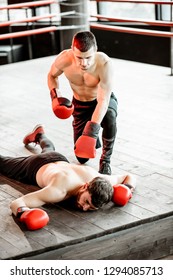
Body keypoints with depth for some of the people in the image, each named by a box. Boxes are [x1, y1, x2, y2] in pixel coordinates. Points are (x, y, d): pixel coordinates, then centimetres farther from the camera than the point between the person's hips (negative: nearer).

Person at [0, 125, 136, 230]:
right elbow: (16, 203, -53)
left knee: (49, 150, 43)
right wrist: (24, 213, -75)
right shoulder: (59, 191, -52)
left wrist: (127, 188, -41)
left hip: (60, 161, 4)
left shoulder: (99, 180, -39)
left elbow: (130, 177, -20)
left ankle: (39, 135, 71)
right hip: (35, 167, -4)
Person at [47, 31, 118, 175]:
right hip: (79, 103, 3)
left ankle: (105, 160, -18)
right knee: (82, 157, 2)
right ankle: (94, 137, 38)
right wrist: (55, 95, -20)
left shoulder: (105, 64, -37)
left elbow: (103, 100, -40)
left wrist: (92, 130, -49)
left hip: (103, 100, -3)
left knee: (109, 116, -41)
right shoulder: (64, 59, -28)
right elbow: (52, 75, -3)